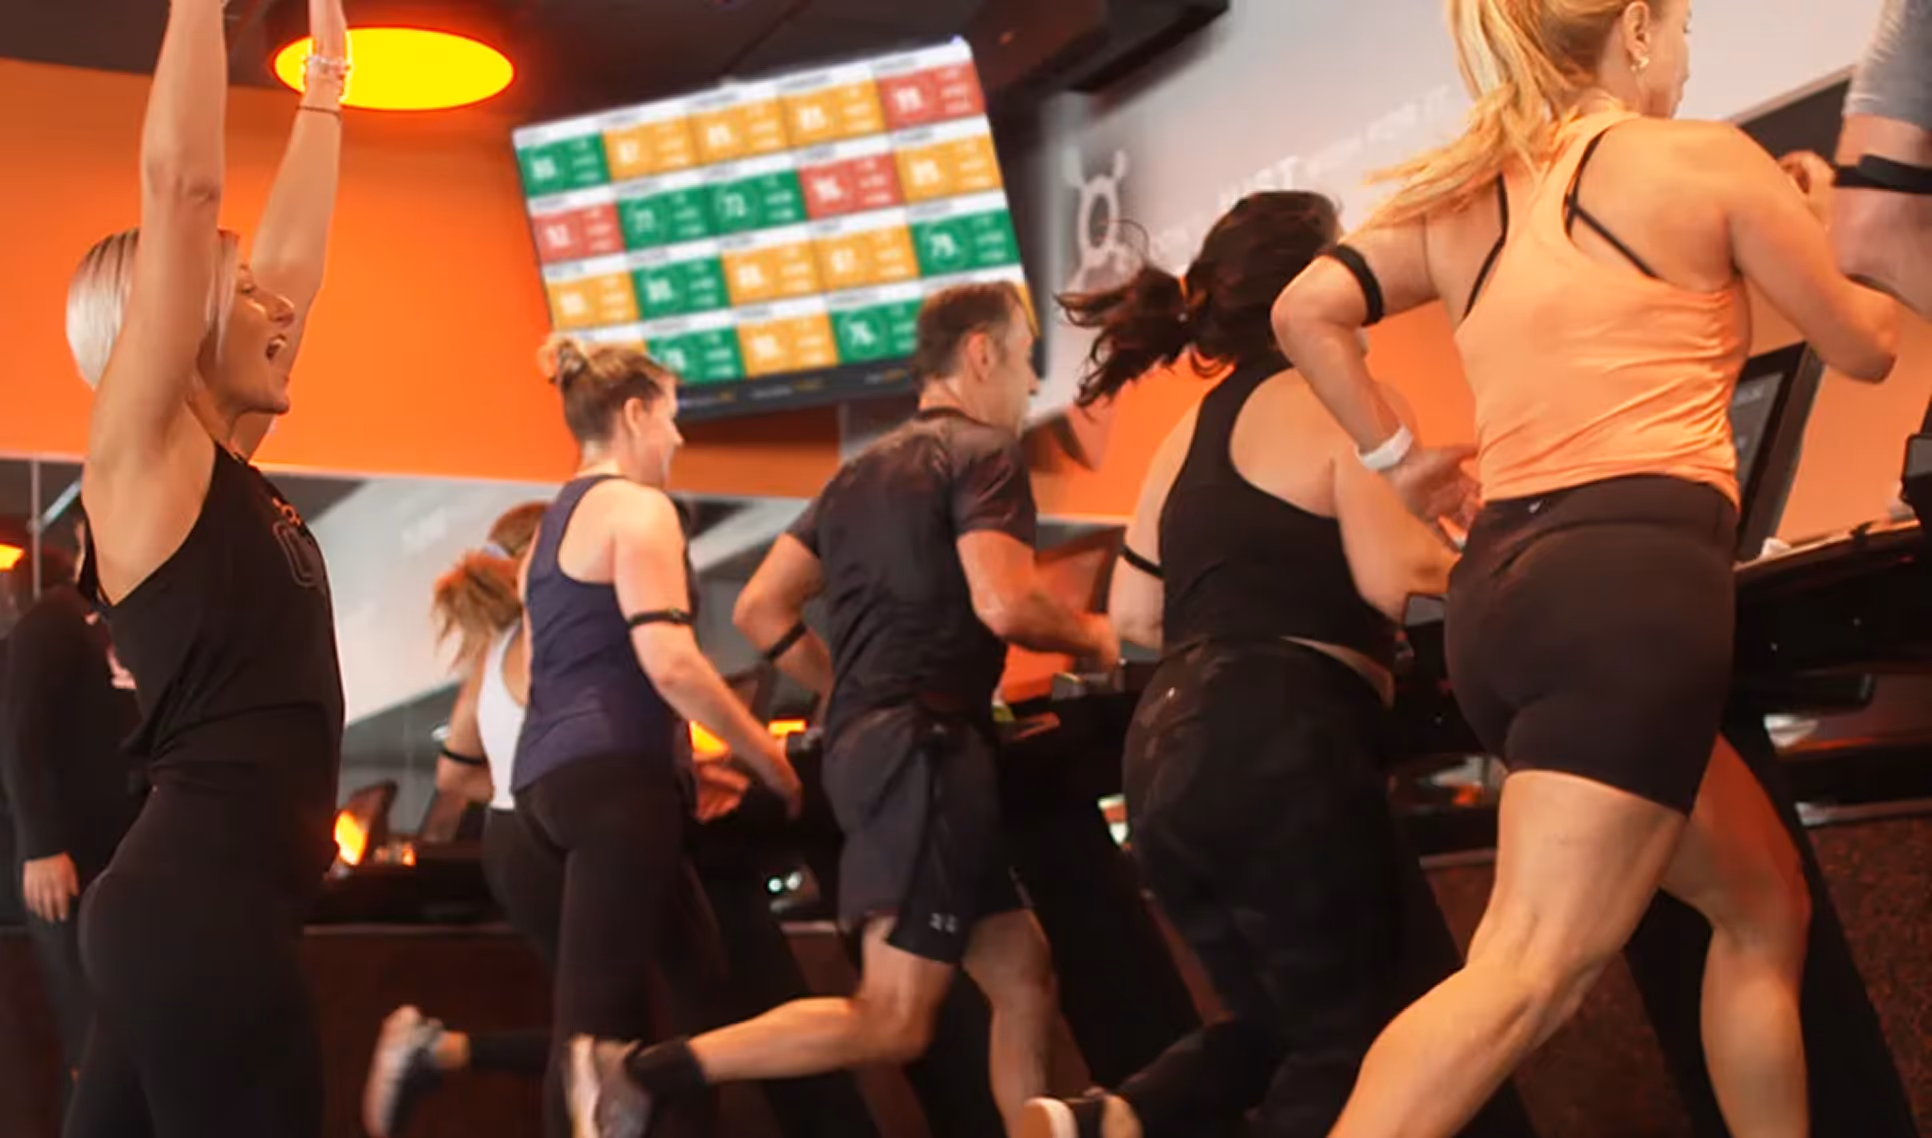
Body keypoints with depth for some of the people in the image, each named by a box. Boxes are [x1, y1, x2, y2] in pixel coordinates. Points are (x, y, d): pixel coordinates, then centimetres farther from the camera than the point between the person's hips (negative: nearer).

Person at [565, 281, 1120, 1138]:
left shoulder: (863, 472, 20)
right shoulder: (983, 453, -5)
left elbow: (762, 607, 18)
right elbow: (1004, 605, -20)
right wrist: (1088, 637, -1)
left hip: (867, 747, 10)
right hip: (925, 750, -10)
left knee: (1023, 977, 12)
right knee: (891, 1022, -10)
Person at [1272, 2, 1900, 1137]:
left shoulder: (1465, 200, 18)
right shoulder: (1705, 159, 4)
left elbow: (1307, 312, 11)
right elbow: (1866, 344, 14)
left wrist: (1401, 459, 18)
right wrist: (1824, 227, 34)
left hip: (1506, 588, 8)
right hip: (1637, 579, -7)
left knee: (1764, 902, 21)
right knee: (1529, 971, -16)